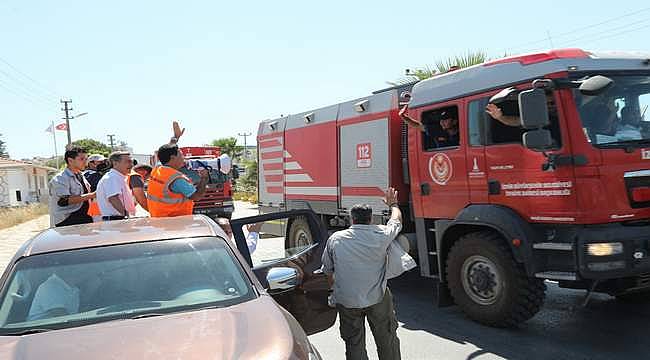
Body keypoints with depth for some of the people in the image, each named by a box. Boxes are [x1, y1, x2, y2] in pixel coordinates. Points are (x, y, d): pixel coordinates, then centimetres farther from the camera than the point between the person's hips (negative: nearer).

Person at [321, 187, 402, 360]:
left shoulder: (335, 239, -4)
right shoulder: (381, 234, -8)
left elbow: (328, 270, 7)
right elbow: (397, 220, 13)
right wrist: (393, 204, 32)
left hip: (346, 300, 1)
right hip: (377, 298, -1)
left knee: (354, 343, 13)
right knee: (387, 339, 17)